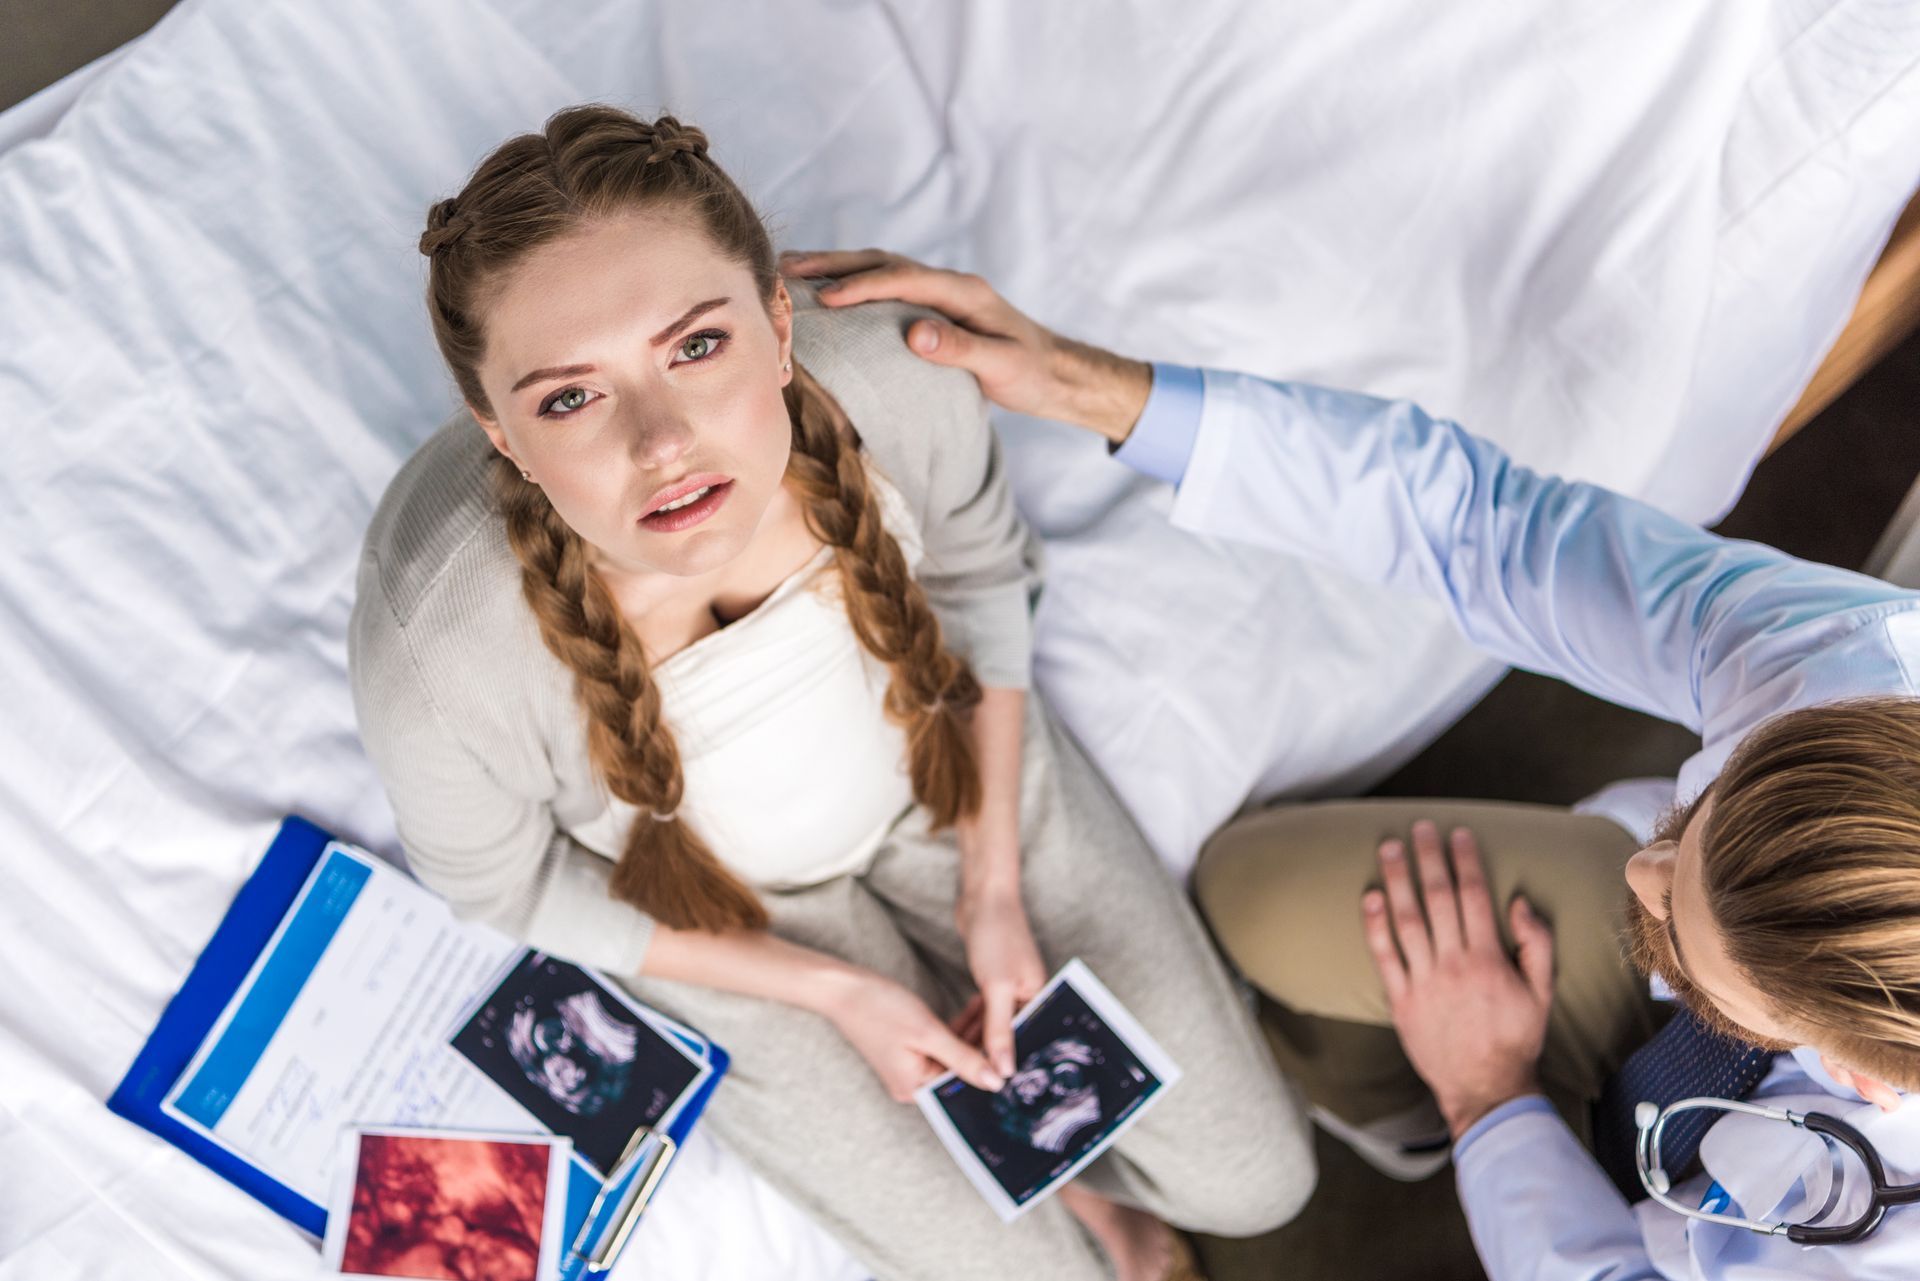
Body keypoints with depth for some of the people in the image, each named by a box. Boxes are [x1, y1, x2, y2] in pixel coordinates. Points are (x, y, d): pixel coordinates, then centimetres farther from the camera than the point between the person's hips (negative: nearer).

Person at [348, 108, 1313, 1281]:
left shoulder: (899, 382, -34)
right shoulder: (436, 652, -40)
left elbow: (978, 570, -8)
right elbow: (506, 890, -16)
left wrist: (995, 884, -7)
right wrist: (830, 989, -14)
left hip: (942, 755, 2)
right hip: (723, 905, -2)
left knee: (1254, 1180, 10)